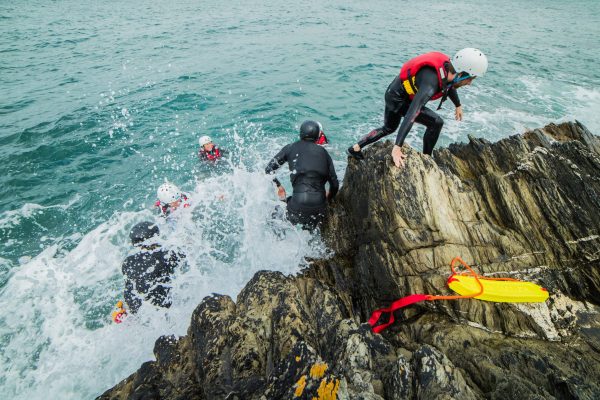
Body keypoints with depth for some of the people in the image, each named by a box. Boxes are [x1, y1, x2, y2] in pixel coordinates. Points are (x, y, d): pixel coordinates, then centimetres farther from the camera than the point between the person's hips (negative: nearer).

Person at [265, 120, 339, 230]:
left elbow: (269, 169, 7)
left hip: (298, 205, -3)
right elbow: (335, 184, 10)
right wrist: (327, 198, 29)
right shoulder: (324, 153, 10)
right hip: (320, 208, 3)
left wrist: (278, 185, 22)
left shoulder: (291, 148, 7)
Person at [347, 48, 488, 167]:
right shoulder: (430, 83, -34)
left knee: (389, 128, 27)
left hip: (393, 94, 9)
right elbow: (411, 115, -44)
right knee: (436, 123, -11)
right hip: (398, 100, -9)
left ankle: (355, 148, 33)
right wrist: (397, 148, -49)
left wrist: (458, 105, 32)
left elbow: (450, 85, 17)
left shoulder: (448, 68, -8)